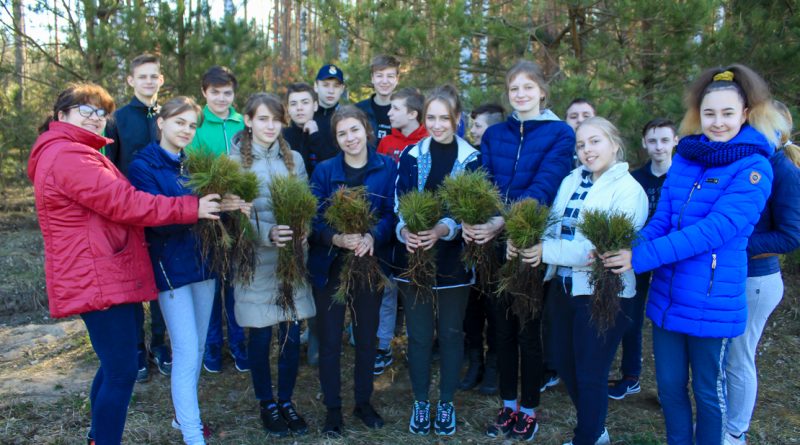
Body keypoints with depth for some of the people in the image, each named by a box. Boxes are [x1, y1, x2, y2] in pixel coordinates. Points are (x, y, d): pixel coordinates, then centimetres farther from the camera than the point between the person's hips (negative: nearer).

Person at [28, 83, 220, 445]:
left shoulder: (77, 154, 21)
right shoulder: (67, 156, -16)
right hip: (98, 279, -12)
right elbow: (122, 203, -22)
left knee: (114, 367, 20)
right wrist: (191, 208, -19)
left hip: (104, 277, 12)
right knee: (122, 370, -7)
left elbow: (110, 203, 18)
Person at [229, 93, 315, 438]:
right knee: (260, 336, 8)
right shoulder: (235, 161, -3)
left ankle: (287, 401, 28)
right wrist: (268, 234, -25)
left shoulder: (294, 159, 7)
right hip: (255, 262, -3)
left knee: (291, 335, 8)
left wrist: (302, 230, -15)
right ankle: (267, 404, 28)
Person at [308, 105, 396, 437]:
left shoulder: (387, 167, -1)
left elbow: (392, 213, -6)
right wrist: (338, 239, -27)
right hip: (330, 265, -1)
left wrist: (372, 237, -25)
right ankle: (332, 408, 23)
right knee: (330, 339, 6)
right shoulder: (324, 170, -2)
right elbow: (314, 219, -8)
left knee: (366, 336, 14)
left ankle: (363, 402, 33)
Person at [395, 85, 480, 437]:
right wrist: (405, 231, -23)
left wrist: (443, 230, -26)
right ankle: (421, 402, 28)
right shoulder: (410, 156, 2)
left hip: (453, 260, -1)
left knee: (451, 333, 11)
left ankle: (446, 403, 30)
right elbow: (399, 205, -2)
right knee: (419, 334, 9)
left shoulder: (471, 159, -2)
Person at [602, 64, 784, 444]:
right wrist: (628, 247, -18)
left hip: (712, 302, -5)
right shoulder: (685, 157, 5)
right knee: (669, 385, 16)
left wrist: (641, 258, -28)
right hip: (666, 295, 5)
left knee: (707, 391, 13)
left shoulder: (754, 168, -12)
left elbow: (715, 229, -23)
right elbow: (661, 219, 2)